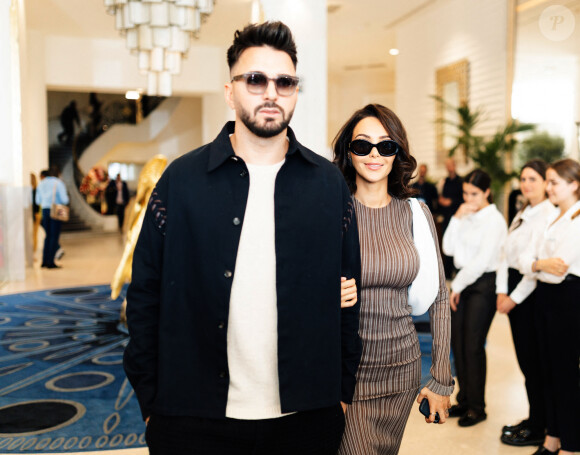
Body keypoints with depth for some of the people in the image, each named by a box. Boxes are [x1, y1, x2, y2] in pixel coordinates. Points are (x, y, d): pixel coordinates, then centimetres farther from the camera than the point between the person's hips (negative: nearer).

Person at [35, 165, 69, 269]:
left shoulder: (41, 183, 9)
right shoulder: (59, 183, -8)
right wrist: (66, 199, 9)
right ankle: (51, 262, -2)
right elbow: (64, 199, -13)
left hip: (45, 210, 5)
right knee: (54, 237, -1)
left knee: (48, 236, 15)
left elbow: (38, 200, 12)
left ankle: (45, 261, 13)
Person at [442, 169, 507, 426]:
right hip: (462, 282, 7)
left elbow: (482, 261, -15)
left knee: (473, 345, -2)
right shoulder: (466, 216, 9)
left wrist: (456, 286, -9)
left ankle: (476, 407, 12)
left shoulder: (494, 220, -11)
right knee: (457, 342, 9)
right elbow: (449, 249, 3)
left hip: (483, 284, -7)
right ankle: (464, 400, 24)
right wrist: (457, 219, -5)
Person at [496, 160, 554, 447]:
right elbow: (507, 255, 12)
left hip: (533, 292, -8)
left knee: (533, 361, 1)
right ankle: (534, 419, 29)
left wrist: (516, 297, -14)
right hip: (514, 291, 8)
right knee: (524, 358, 15)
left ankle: (538, 429, 15)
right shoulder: (521, 215, 15)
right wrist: (502, 291, 1)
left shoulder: (548, 214, -14)